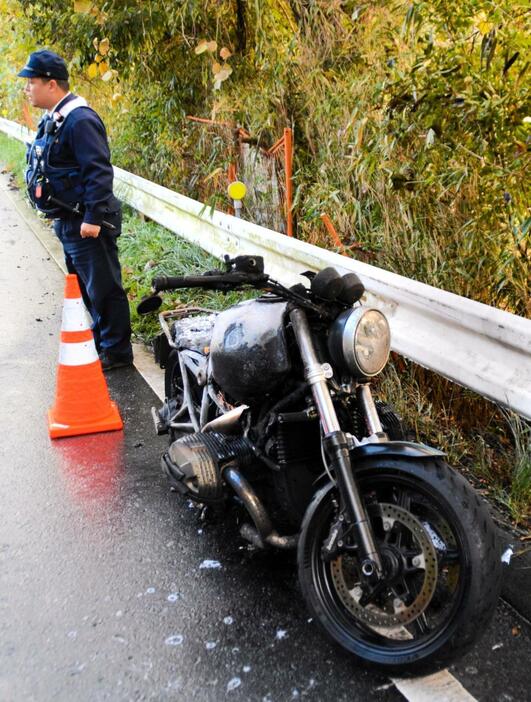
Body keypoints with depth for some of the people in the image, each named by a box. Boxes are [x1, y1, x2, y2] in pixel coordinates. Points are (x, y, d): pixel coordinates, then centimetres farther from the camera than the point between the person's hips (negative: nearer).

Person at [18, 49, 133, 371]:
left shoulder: (79, 120, -19)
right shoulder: (53, 120, 13)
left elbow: (99, 172, -24)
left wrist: (93, 218, -25)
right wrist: (62, 215, 21)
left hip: (85, 223, -10)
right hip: (68, 221, 11)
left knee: (103, 288, 0)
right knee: (86, 287, 19)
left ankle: (116, 351, 11)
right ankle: (100, 341, 33)